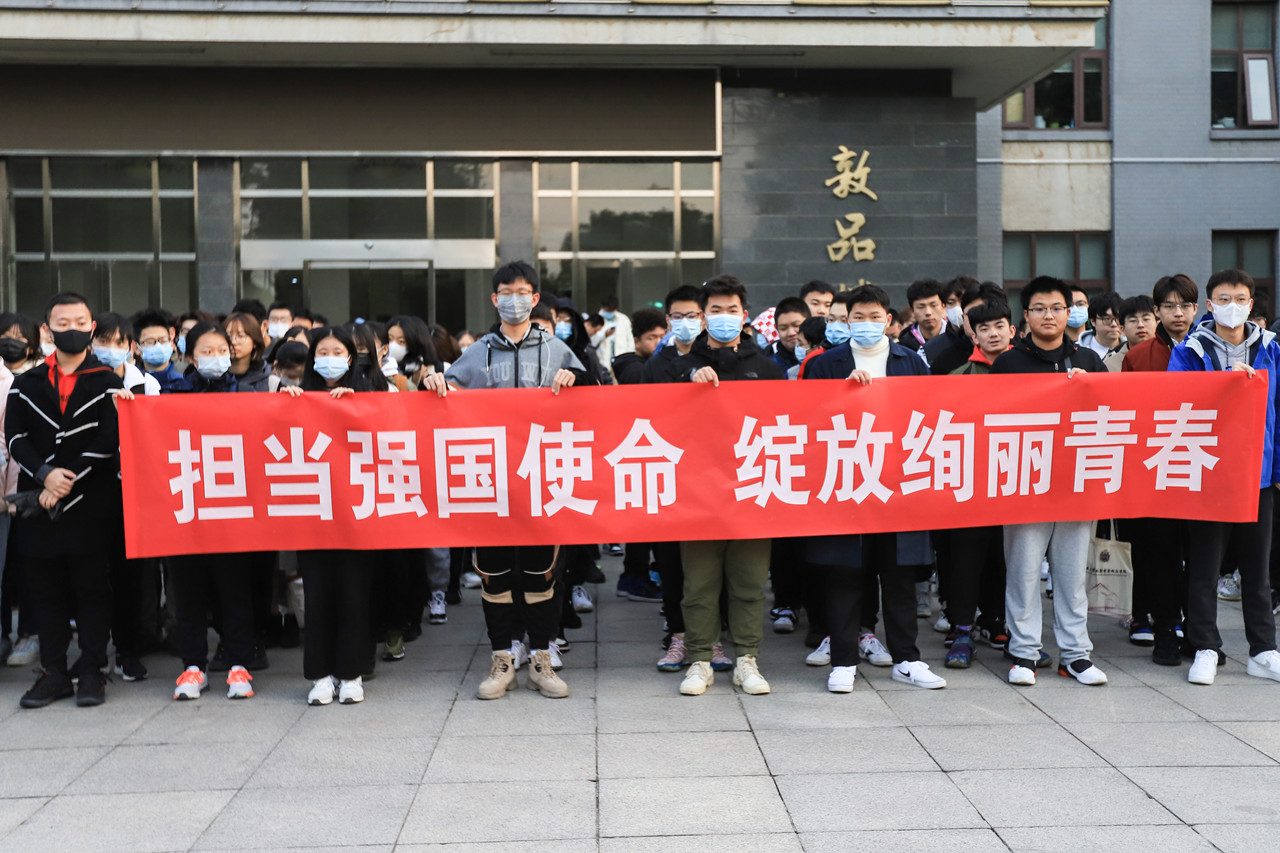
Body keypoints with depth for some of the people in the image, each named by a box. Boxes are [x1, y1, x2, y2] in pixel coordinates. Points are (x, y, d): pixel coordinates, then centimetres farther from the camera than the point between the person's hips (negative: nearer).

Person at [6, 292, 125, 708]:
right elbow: (15, 437, 3)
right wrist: (45, 474, -14)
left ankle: (91, 672, 9)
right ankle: (54, 672, 16)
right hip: (37, 502, 3)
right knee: (45, 589, 7)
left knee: (91, 587, 0)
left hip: (89, 502, -3)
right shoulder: (26, 384, 13)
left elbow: (107, 441, -6)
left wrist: (67, 481, -13)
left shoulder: (106, 382, 4)